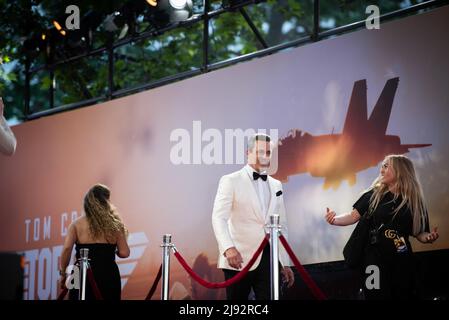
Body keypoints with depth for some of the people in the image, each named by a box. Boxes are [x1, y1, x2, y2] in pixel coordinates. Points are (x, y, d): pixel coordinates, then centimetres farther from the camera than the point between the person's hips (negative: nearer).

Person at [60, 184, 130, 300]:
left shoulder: (77, 224, 1)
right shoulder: (114, 224, 3)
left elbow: (66, 249, -10)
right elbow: (124, 253, 1)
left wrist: (63, 273, 0)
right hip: (109, 275, 1)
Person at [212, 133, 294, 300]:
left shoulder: (276, 185, 18)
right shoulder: (231, 181, 1)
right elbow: (219, 218, -11)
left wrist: (285, 263, 16)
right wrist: (228, 248, -28)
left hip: (269, 258, 4)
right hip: (239, 259, -4)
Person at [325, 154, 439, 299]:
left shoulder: (414, 201, 1)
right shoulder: (374, 194, 0)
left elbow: (418, 233, 6)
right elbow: (354, 216, -3)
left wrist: (428, 237, -16)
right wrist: (335, 220, -21)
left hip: (402, 261, 1)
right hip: (374, 258, -1)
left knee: (403, 296, 9)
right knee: (376, 297, 0)